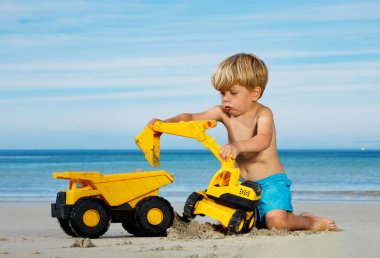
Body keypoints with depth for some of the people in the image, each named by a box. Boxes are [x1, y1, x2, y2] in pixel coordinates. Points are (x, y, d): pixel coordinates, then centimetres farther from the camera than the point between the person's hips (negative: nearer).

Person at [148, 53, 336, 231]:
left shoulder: (263, 114, -16)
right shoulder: (223, 113, 1)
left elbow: (263, 140, -36)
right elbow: (190, 118, 4)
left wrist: (238, 146, -56)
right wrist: (164, 123, -15)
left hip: (270, 180, -6)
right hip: (241, 183, 6)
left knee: (276, 221, -28)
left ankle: (308, 221, 4)